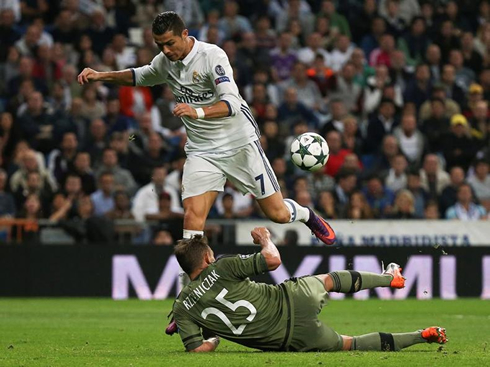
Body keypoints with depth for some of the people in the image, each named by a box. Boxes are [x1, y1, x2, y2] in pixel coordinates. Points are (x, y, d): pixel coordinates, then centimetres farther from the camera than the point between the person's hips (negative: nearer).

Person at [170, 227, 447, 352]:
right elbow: (273, 260, -12)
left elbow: (197, 349, -10)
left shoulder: (182, 308, -4)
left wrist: (213, 340, 13)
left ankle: (422, 336, 18)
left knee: (348, 345, 21)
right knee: (328, 280, 33)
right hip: (294, 301, -2)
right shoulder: (222, 269, -11)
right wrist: (265, 238, 10)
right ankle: (391, 278, 50)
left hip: (290, 340, 2)